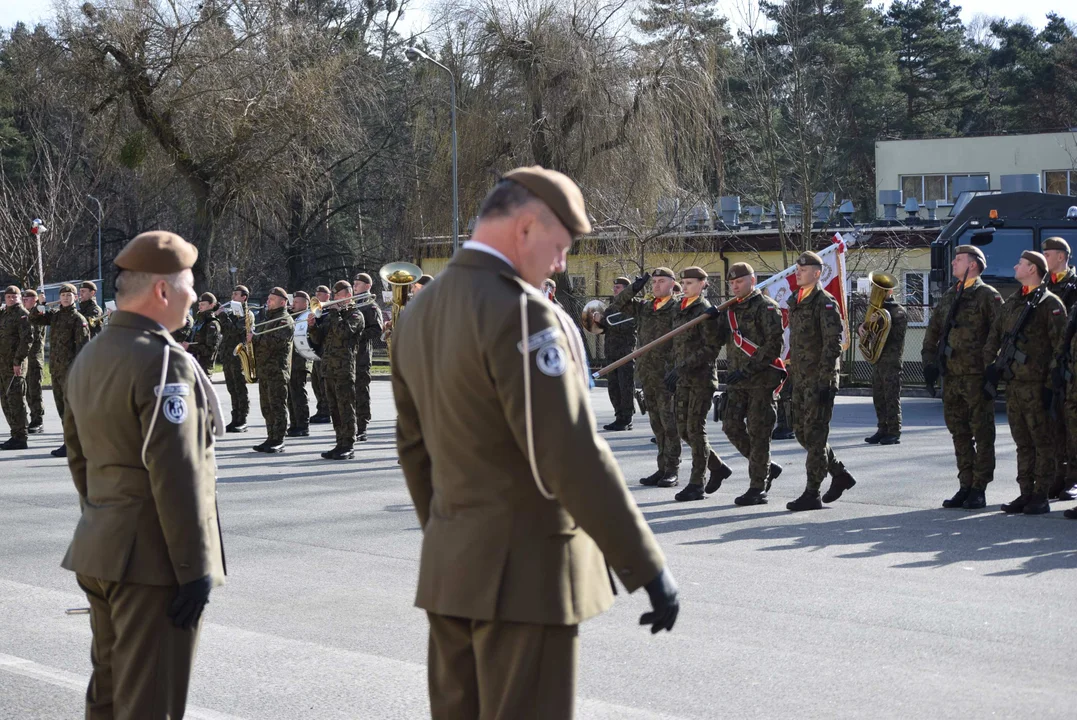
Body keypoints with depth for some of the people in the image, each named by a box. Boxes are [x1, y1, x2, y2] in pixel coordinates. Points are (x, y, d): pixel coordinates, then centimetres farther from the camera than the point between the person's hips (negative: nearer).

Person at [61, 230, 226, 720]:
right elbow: (175, 474, -22)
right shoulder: (165, 362, -18)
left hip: (99, 552, 9)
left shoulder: (87, 358, 11)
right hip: (154, 557, -9)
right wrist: (196, 566, -19)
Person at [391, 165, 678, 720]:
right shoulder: (520, 314, -19)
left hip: (449, 566, 9)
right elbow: (572, 456, -23)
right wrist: (647, 568, -19)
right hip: (524, 567, -9)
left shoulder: (419, 313, 9)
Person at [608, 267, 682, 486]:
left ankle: (672, 471, -1)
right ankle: (662, 468, 16)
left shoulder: (678, 309, -4)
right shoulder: (643, 307, 15)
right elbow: (615, 307, 18)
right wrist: (634, 288, 6)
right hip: (647, 373, 6)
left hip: (669, 374, -6)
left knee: (670, 422, -5)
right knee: (657, 424, 10)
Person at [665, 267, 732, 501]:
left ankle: (696, 484, 2)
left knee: (695, 429, -5)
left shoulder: (704, 310, -10)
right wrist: (671, 369, 12)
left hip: (701, 378, -8)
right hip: (682, 379, 8)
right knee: (683, 430, 8)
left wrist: (684, 367, -21)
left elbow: (712, 348, -17)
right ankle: (718, 467, 25)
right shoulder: (680, 310, 14)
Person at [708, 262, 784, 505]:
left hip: (762, 380, -7)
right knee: (731, 427, 5)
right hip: (736, 381, 7)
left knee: (758, 433, -5)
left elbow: (775, 344, -15)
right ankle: (767, 467, 23)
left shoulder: (766, 307, -7)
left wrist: (749, 369, -19)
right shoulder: (730, 309, 15)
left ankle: (758, 488, 2)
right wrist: (711, 321, -8)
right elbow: (719, 339, 11)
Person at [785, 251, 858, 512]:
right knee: (801, 432, 11)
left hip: (820, 380, -9)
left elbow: (833, 344, -17)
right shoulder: (795, 302, 15)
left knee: (815, 435, -6)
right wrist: (791, 372, 20)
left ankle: (812, 494, -3)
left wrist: (825, 381, -22)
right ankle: (839, 474, 26)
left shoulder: (825, 303, -12)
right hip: (801, 379, 9)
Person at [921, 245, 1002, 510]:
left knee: (982, 434, -2)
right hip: (951, 376, 7)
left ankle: (979, 489, 1)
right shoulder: (948, 297, 17)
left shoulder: (988, 296, -3)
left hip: (977, 376, -7)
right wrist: (929, 362, 8)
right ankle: (965, 486, 16)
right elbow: (932, 332, 20)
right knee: (959, 433, 10)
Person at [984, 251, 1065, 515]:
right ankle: (1026, 494, 15)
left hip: (1036, 385, -7)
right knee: (1023, 443, 10)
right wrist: (990, 366, 8)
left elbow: (1060, 345, -10)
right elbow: (994, 336, 21)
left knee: (1043, 442, -1)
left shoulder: (1050, 303, -6)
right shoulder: (1011, 303, 17)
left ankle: (1041, 497, 2)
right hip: (1012, 384, 7)